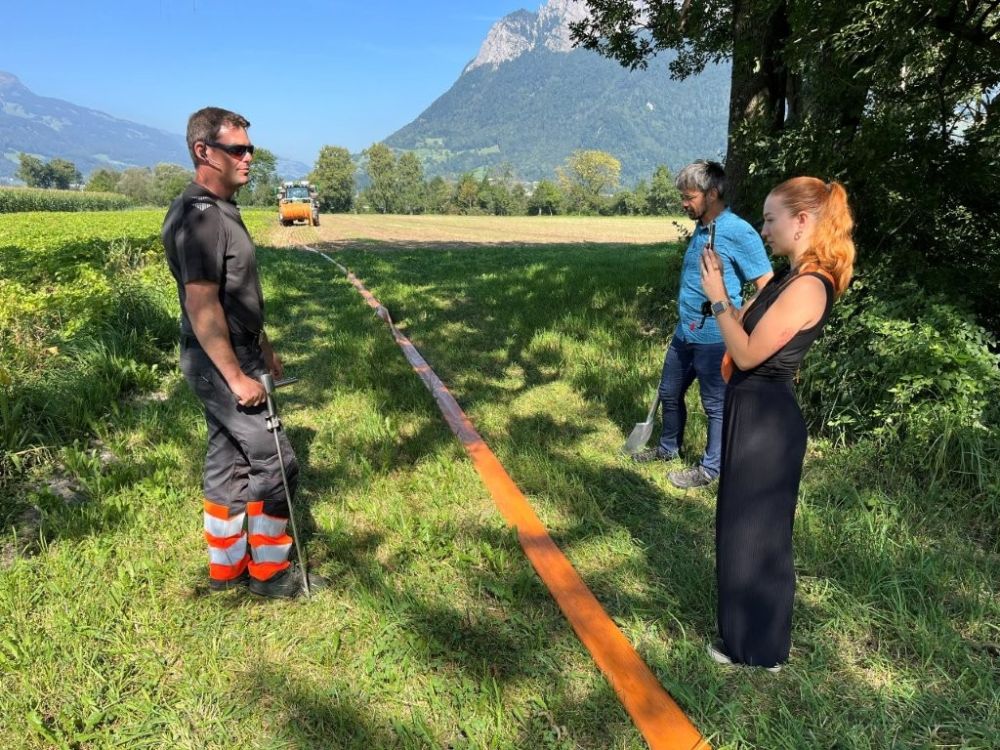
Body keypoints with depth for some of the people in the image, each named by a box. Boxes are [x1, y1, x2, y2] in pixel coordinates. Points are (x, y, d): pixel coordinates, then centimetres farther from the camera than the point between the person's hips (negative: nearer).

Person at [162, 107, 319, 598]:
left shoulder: (222, 210, 12)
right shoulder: (200, 217, -20)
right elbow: (202, 305, -24)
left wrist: (263, 347, 22)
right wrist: (237, 377, -23)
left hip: (234, 358, 10)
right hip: (221, 365, -10)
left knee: (228, 460, 16)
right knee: (274, 461, -2)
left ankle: (226, 566, 29)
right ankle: (268, 571, 14)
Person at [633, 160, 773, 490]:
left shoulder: (737, 232, -17)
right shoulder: (700, 230, 10)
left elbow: (768, 287, -16)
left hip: (714, 338, -9)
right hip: (685, 334, 9)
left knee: (716, 405, 7)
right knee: (669, 393, 21)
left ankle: (710, 468, 22)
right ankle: (669, 448, 41)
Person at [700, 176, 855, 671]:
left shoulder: (808, 286, -21)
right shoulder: (792, 279, 10)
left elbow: (747, 354, -21)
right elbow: (745, 333, 11)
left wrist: (717, 298, -14)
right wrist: (720, 285, 4)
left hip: (765, 419, -10)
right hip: (754, 413, 10)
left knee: (754, 530, 4)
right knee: (746, 526, 20)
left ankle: (758, 647, 23)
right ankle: (749, 633, 38)